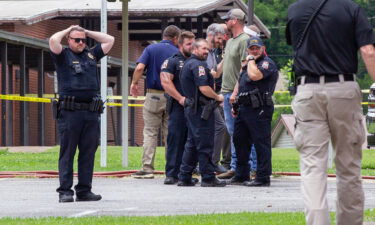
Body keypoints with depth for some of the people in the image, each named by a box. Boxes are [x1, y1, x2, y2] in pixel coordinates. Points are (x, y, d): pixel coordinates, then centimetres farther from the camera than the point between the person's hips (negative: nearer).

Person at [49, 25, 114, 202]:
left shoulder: (91, 55, 20)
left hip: (91, 113, 5)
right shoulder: (63, 56, 6)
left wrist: (88, 32, 20)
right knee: (67, 153, -3)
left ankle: (84, 191, 10)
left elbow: (109, 40, 22)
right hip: (69, 112, -5)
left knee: (88, 153, 5)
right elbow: (53, 40, -11)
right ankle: (65, 191, -2)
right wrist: (67, 30, 7)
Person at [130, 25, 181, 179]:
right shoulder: (177, 53, 0)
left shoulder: (151, 49, 0)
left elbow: (139, 68, -12)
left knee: (150, 132, 3)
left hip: (154, 95, -1)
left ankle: (147, 168, -3)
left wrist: (134, 83, 3)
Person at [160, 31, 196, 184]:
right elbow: (165, 81, -11)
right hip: (178, 108, -6)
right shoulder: (173, 61, 1)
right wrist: (180, 98, -16)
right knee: (175, 140, -6)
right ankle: (171, 174, -5)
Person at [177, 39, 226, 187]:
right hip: (201, 109, -10)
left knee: (192, 144, 13)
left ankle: (184, 177, 13)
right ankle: (208, 178, -4)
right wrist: (217, 97, -7)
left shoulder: (187, 63, 18)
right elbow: (204, 88, -23)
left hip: (191, 108, 10)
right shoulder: (198, 65, -14)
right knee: (205, 145, -6)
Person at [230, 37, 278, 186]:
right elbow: (239, 83, 28)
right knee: (239, 140, 15)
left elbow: (254, 75, -25)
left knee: (261, 143, -6)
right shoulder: (247, 65, 22)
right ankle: (241, 175, 25)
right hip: (244, 108, 10)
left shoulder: (267, 63, -7)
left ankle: (263, 178, -4)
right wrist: (235, 104, 21)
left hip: (259, 109, -10)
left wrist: (251, 60, -9)